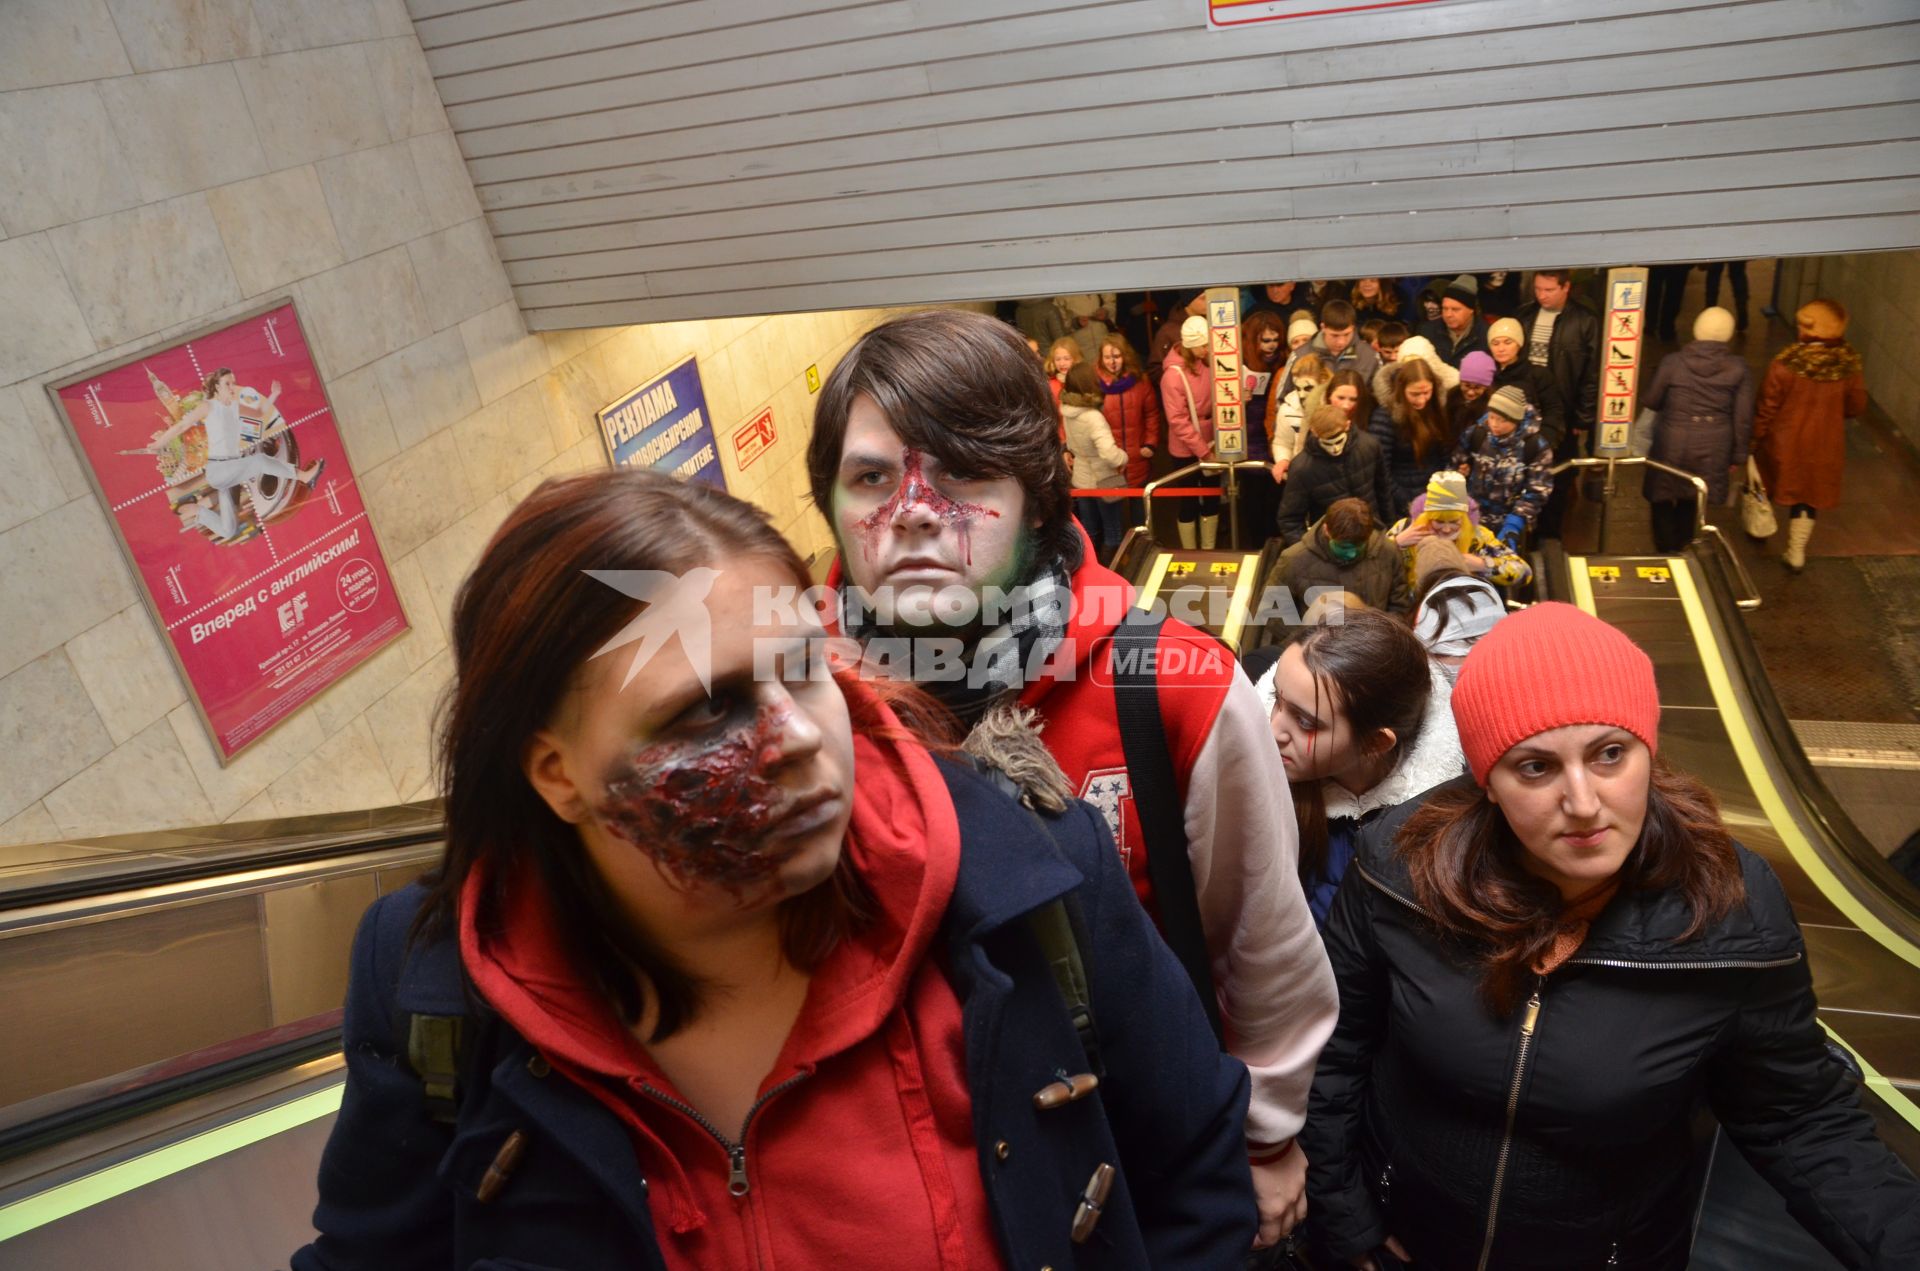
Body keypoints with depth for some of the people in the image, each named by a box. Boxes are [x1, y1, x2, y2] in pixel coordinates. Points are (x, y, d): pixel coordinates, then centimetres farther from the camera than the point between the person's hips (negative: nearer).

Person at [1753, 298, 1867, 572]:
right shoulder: (1850, 363, -15)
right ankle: (1796, 553, 29)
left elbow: (1767, 407, -16)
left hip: (1784, 441, -3)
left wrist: (1754, 438, -1)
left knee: (1768, 482, 25)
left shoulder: (1786, 363, -26)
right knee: (1808, 495, 19)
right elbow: (1856, 406, -2)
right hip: (1824, 445, 3)